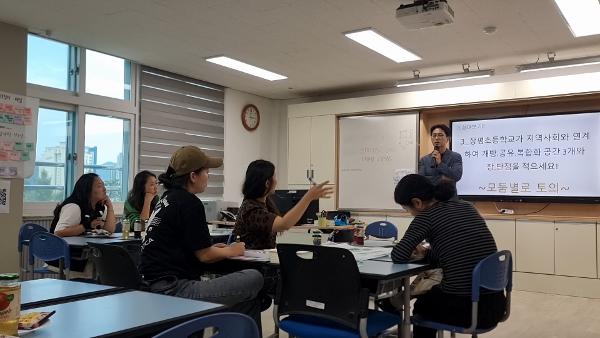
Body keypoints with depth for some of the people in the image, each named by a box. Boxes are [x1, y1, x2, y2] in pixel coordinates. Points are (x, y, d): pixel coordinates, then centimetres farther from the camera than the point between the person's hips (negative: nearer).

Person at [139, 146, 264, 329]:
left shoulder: (169, 198, 16)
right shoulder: (189, 202, -12)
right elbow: (204, 255, -10)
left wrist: (214, 248, 19)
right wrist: (230, 251, 9)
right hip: (173, 290, -10)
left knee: (250, 300, 11)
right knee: (254, 279, -16)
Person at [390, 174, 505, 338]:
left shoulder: (427, 216, -9)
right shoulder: (467, 207, 11)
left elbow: (399, 256, -11)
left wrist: (413, 250, 10)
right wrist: (426, 252, 16)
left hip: (463, 308, -6)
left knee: (422, 305, 30)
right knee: (432, 296, 36)